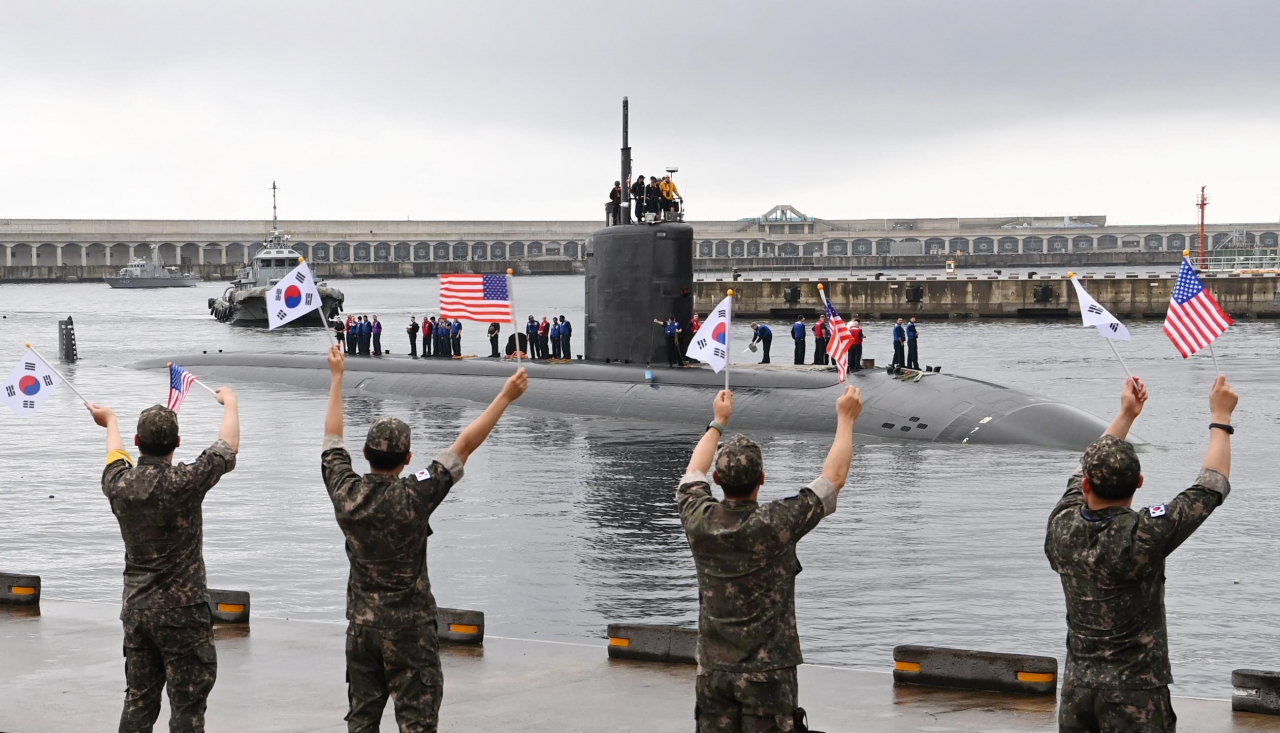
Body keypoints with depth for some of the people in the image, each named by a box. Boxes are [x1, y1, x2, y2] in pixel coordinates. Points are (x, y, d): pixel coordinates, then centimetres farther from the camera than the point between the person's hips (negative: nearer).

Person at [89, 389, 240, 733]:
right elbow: (229, 447, -2)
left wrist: (110, 421, 43)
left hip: (135, 609, 6)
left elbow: (116, 455, 23)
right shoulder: (184, 482, -17)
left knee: (139, 700, 11)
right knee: (187, 703, -1)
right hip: (181, 611, -6)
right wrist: (230, 402, 16)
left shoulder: (119, 484, -2)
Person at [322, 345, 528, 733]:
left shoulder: (345, 493, -7)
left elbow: (333, 437, 9)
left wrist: (337, 377, 20)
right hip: (409, 628, -5)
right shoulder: (413, 497, -19)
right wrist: (506, 397, -11)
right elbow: (464, 446, -16)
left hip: (361, 625, 5)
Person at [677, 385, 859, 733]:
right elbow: (834, 477, -5)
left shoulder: (699, 521, -5)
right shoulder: (775, 524, -16)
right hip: (768, 673, -4)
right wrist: (845, 418, 7)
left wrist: (718, 422, 31)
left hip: (714, 671, 4)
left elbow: (694, 472, 18)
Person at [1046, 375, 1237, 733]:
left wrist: (1126, 414, 22)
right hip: (1134, 694, -5)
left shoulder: (1061, 528, -6)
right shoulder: (1144, 536, -20)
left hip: (1077, 687, 5)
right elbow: (1211, 487, -8)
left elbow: (1084, 477, 15)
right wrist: (1220, 417, 4)